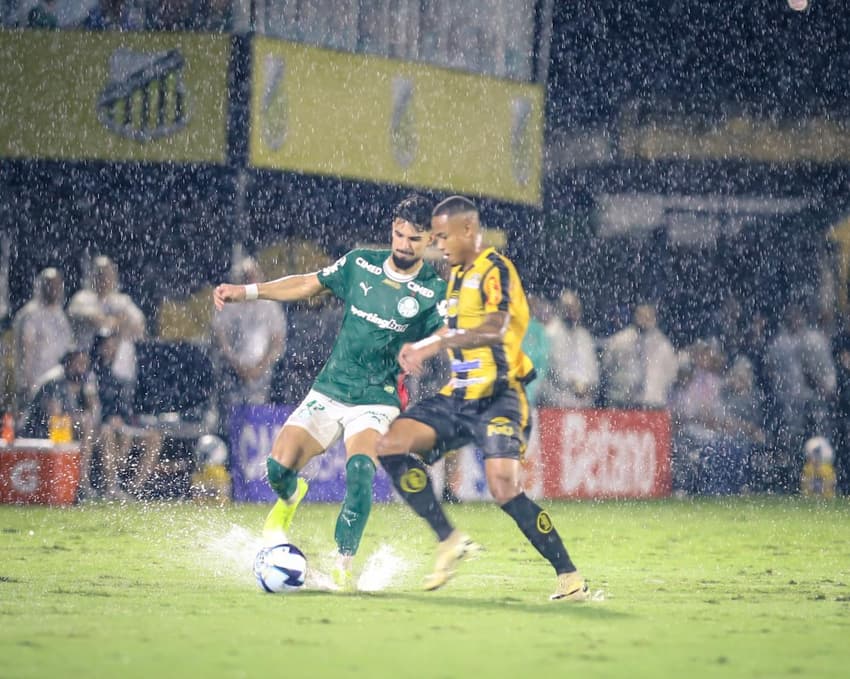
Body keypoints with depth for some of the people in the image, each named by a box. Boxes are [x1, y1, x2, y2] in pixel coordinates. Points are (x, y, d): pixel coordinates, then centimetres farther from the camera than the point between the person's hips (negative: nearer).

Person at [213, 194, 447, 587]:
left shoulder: (434, 292, -7)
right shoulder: (361, 264, 3)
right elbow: (309, 284, 14)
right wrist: (247, 291, 7)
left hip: (376, 401, -3)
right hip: (328, 391, 3)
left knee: (360, 468, -31)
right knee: (278, 467, -9)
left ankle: (343, 565, -18)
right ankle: (290, 497, 30)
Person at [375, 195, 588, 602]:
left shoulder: (495, 270, -13)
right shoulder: (458, 274, 15)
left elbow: (495, 329, -30)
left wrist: (435, 344, -34)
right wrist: (420, 348, 16)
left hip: (498, 399, -9)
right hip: (460, 396, 9)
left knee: (504, 491, -20)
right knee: (392, 445, -6)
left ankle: (570, 576, -9)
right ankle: (450, 541, -3)